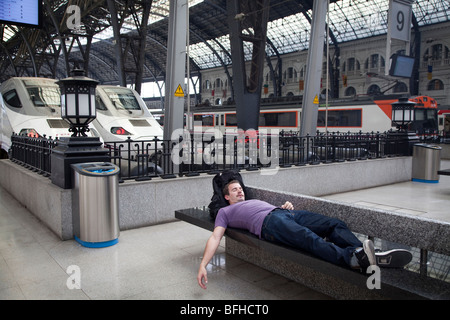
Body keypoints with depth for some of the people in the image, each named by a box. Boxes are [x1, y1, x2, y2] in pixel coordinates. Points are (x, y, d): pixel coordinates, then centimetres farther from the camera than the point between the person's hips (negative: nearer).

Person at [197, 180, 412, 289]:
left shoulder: (254, 200, 43)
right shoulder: (225, 212, 24)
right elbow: (215, 237, 10)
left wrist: (286, 205, 9)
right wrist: (203, 265, -6)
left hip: (285, 213, 8)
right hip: (269, 222, -8)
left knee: (335, 225, -14)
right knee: (310, 239, -37)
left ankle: (372, 256, -31)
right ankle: (353, 258, -58)